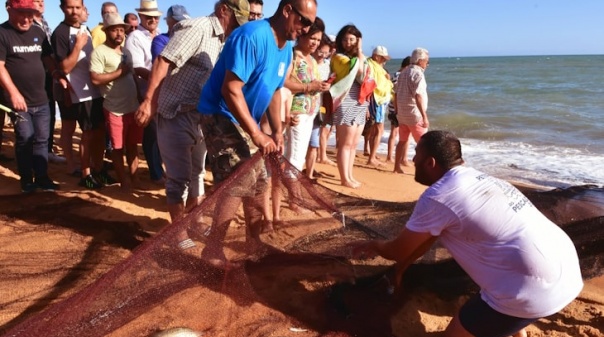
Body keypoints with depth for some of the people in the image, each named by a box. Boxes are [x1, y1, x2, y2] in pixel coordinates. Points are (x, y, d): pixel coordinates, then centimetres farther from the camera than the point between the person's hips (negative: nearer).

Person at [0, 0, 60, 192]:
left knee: (42, 139, 9)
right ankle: (26, 180, 13)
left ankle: (42, 178, 20)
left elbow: (47, 59, 18)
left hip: (41, 99, 5)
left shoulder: (38, 33, 11)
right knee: (25, 138, -2)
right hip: (18, 100, -5)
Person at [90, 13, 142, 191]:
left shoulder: (125, 50, 15)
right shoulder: (99, 52, -8)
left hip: (133, 106, 6)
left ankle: (134, 177, 23)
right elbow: (95, 79, -17)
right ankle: (123, 180, 15)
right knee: (118, 147, 5)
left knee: (132, 145, 13)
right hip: (115, 109, -6)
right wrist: (120, 72, -15)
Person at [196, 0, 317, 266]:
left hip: (245, 120, 9)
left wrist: (277, 131, 1)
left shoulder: (286, 47, 5)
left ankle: (253, 239, 28)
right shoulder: (252, 36, -24)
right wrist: (257, 135, -28)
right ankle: (212, 248, -1)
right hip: (221, 116, -9)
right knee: (238, 183, -14)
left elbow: (274, 91, 12)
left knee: (258, 181, 13)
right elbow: (231, 89, -29)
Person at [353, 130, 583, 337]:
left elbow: (398, 251, 2)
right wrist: (399, 268, 34)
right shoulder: (475, 179, 15)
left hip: (536, 289, -9)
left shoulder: (437, 198, -12)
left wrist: (373, 246, 23)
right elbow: (426, 238, 25)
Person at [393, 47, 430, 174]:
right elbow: (418, 96, -23)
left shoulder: (403, 73, 12)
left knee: (402, 140, 14)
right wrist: (425, 116, -24)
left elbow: (397, 93, 15)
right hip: (414, 114, -8)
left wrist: (397, 111, 21)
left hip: (402, 113, 8)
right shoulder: (418, 73, -14)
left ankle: (397, 167, 16)